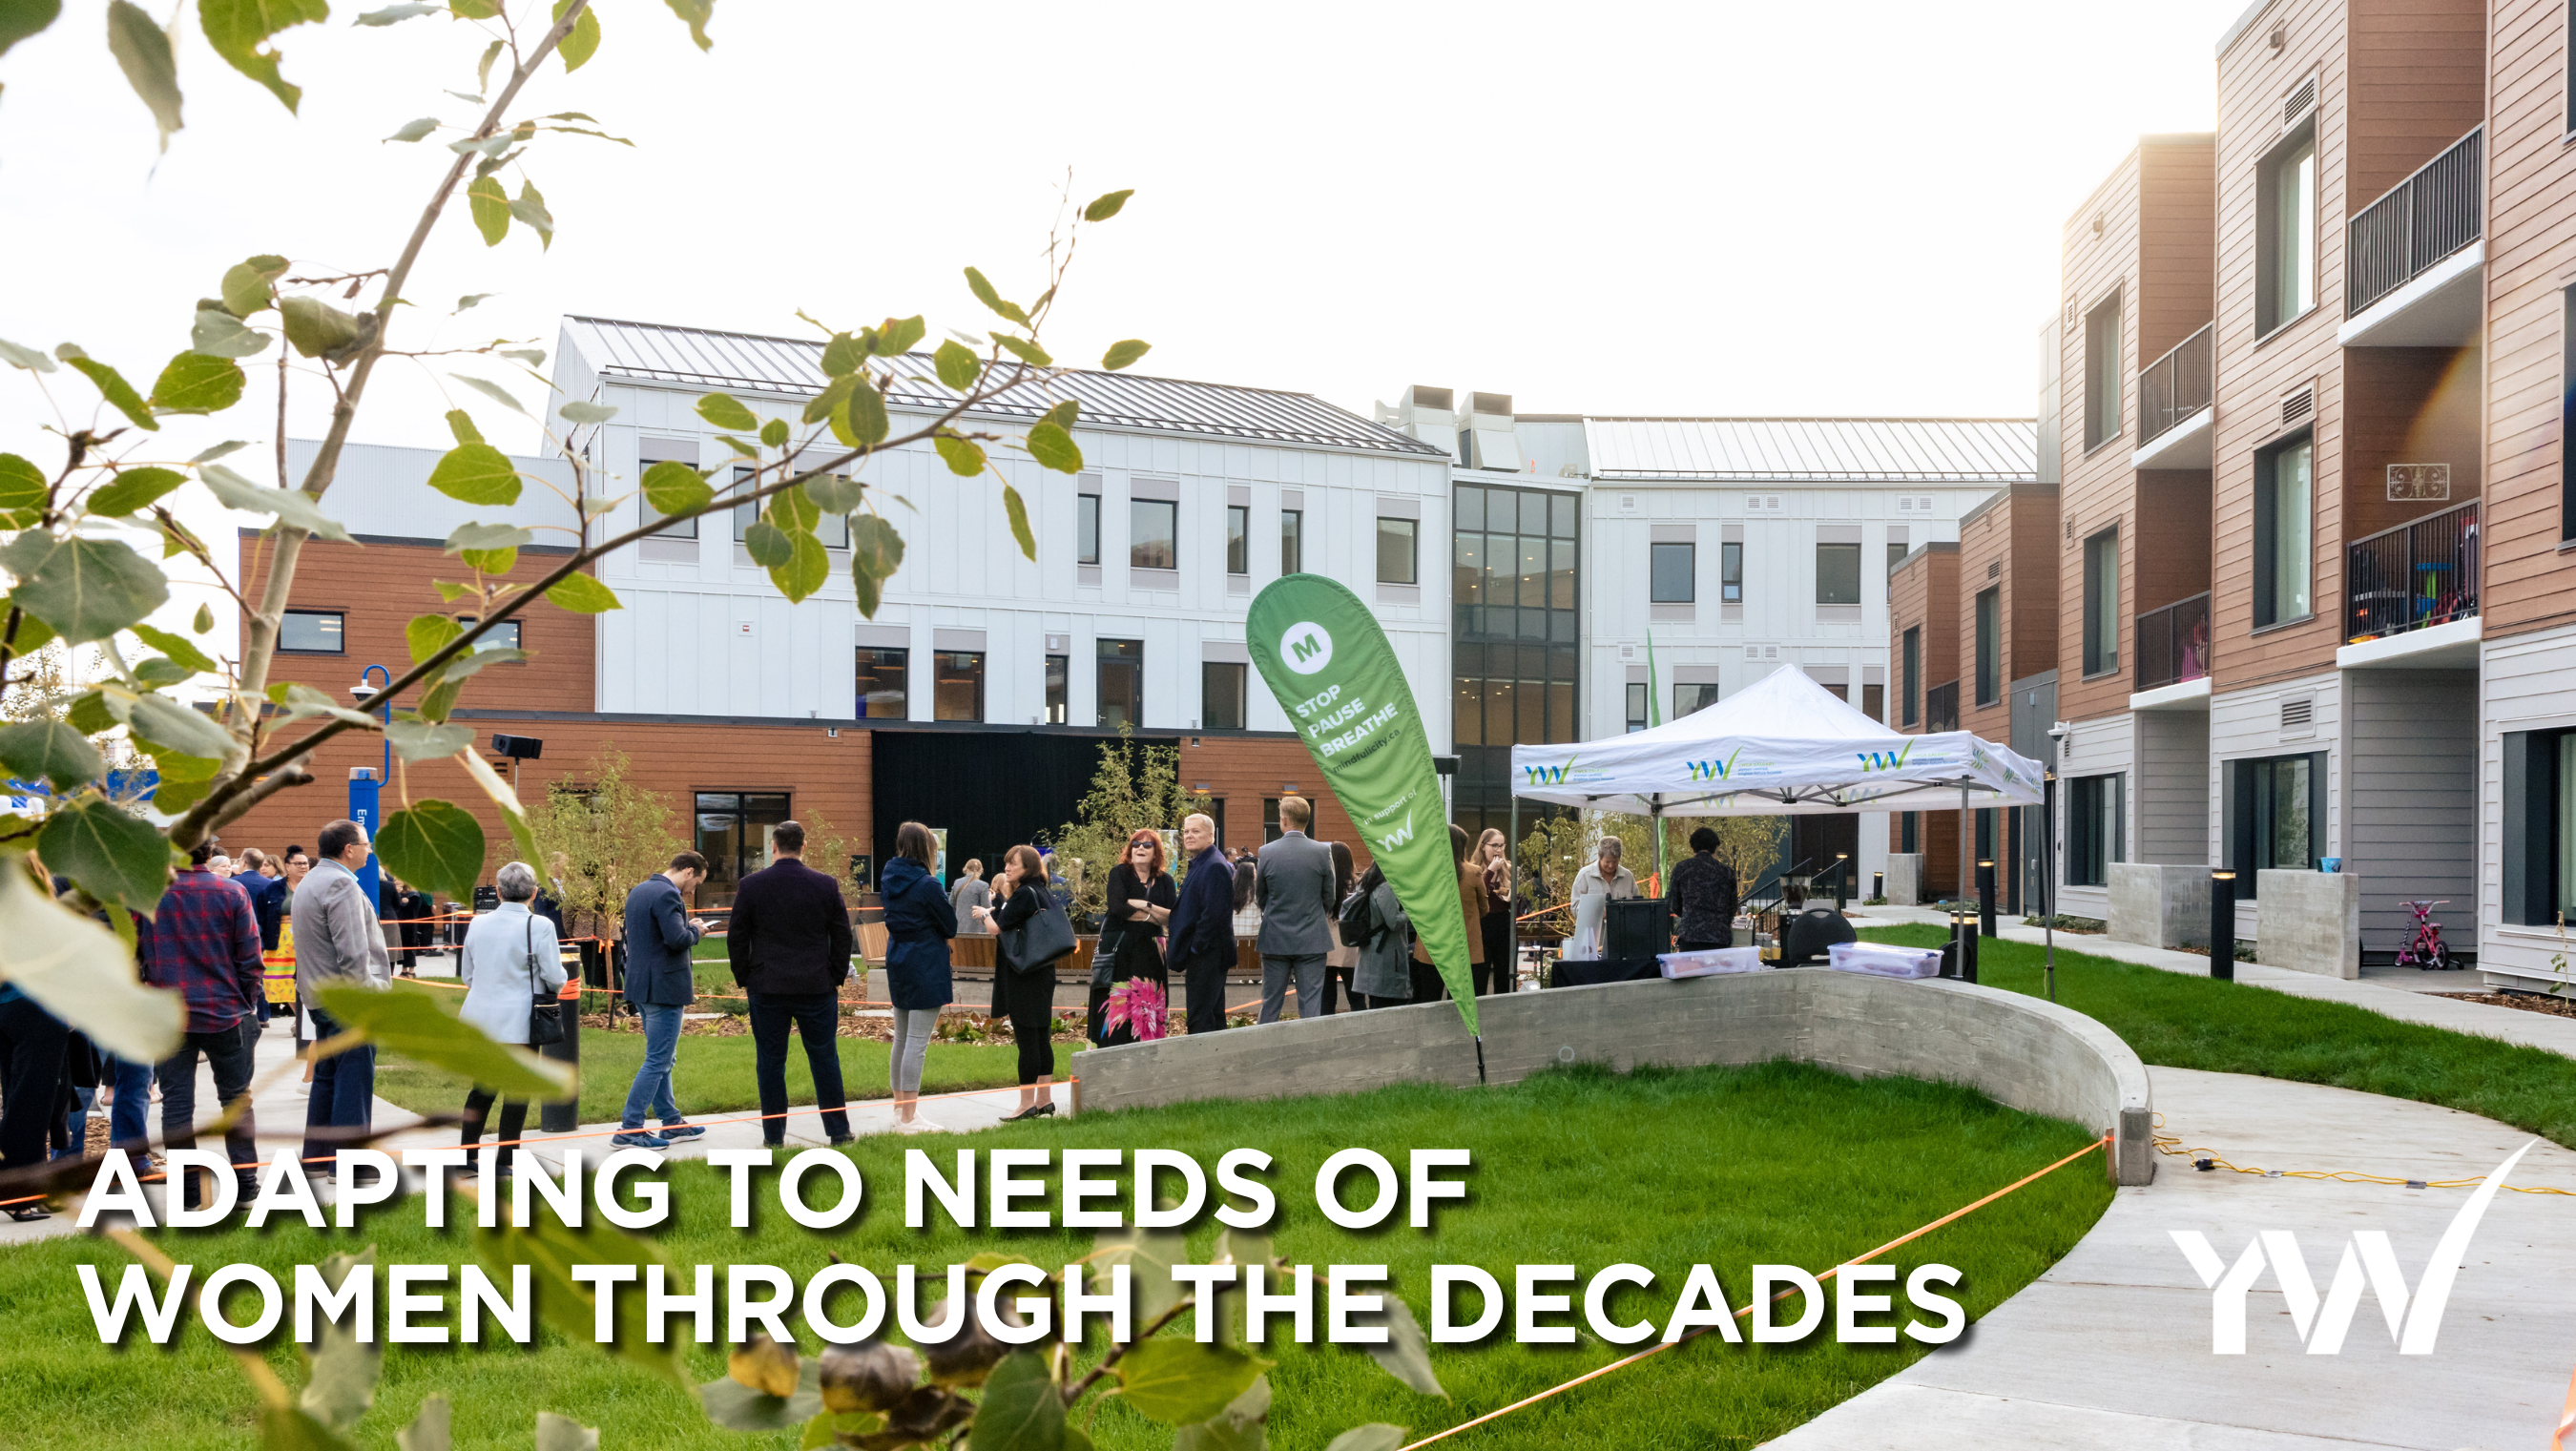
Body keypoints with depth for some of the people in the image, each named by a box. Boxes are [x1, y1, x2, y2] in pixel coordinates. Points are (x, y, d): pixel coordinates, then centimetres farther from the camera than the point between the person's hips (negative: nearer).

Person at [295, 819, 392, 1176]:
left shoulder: (309, 882, 18)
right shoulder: (341, 884, -16)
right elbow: (352, 951, -22)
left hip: (319, 995, 11)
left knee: (327, 1077, 16)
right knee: (354, 1079, -6)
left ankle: (316, 1156, 23)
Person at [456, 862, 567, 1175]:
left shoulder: (478, 923, 4)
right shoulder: (539, 926, -12)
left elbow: (466, 975, 12)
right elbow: (555, 976, -10)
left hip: (480, 1018, 5)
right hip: (518, 1021, -5)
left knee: (483, 1086, 15)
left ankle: (466, 1155, 17)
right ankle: (504, 1161, 5)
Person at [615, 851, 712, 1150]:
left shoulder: (638, 891, 13)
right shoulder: (666, 895, -18)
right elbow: (677, 939, -27)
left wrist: (687, 926, 13)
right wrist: (695, 930, -6)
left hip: (641, 987, 10)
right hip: (664, 987, -10)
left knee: (663, 1058, 18)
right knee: (657, 1061, -5)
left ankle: (671, 1121, 27)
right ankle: (629, 1130, -4)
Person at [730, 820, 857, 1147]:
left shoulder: (751, 885, -3)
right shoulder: (826, 885, 0)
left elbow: (736, 938, 1)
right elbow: (842, 937, 4)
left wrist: (745, 980, 10)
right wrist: (836, 979, 12)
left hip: (767, 988, -1)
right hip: (817, 986, 1)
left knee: (770, 1061, 5)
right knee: (825, 1059, 7)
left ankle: (774, 1134, 8)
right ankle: (838, 1130, 10)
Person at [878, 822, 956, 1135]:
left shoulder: (889, 880, 6)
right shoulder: (927, 885, -17)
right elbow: (950, 927, -10)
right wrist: (957, 896, 6)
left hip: (898, 965, 8)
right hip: (925, 967, -8)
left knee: (902, 1038, 18)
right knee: (917, 1042, -5)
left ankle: (900, 1108, 28)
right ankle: (907, 1119, -4)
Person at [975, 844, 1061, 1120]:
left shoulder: (1023, 894, -15)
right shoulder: (1042, 893, 12)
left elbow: (997, 927, -15)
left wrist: (985, 913, 5)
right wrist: (1004, 899, 16)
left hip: (1022, 979, -9)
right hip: (1043, 974, 9)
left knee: (1026, 1040, -6)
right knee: (1042, 1039, 11)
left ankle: (1027, 1103, -3)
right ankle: (1045, 1099, 16)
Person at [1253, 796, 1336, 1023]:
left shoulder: (1266, 852, -6)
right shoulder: (1323, 852, -6)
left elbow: (1260, 898, 5)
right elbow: (1330, 898, 1)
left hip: (1275, 939, 0)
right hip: (1312, 940, 0)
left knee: (1270, 1004, 9)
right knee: (1311, 1005, 3)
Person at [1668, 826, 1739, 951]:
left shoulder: (1681, 868, 4)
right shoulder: (1727, 872, 8)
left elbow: (1675, 907, 12)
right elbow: (1732, 908, 16)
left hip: (1690, 936, -1)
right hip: (1721, 938, 1)